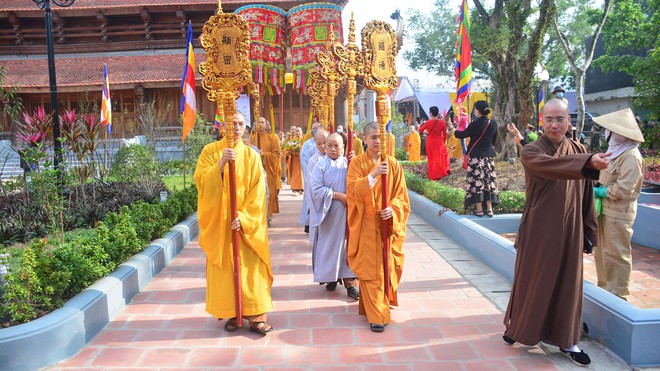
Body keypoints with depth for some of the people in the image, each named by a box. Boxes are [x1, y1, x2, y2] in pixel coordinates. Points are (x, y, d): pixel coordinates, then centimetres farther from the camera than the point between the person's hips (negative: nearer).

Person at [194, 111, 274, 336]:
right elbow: (200, 181, -10)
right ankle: (231, 314, 15)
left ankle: (255, 316, 6)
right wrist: (220, 164, -25)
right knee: (225, 268, 3)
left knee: (251, 267, -1)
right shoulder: (210, 151, 1)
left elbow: (257, 191, -3)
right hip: (219, 221, 0)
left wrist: (244, 217, -14)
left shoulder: (251, 155, 2)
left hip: (246, 222, 1)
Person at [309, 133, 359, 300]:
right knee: (329, 244, 7)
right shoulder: (320, 166, -4)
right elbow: (316, 190, -11)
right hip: (329, 214, -2)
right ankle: (331, 277, 23)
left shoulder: (348, 164, 5)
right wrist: (337, 195, -16)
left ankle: (350, 282, 5)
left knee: (347, 244, 1)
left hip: (346, 212, 2)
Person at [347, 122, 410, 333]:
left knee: (386, 267, 11)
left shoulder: (394, 165, 5)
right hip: (366, 226, -3)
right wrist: (373, 174, -27)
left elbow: (402, 196, 3)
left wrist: (393, 209, -17)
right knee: (370, 270, -4)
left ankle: (379, 303, 35)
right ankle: (376, 315, 3)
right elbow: (353, 190, -15)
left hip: (388, 225, 3)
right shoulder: (357, 163, -1)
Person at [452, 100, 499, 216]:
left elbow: (463, 134, -2)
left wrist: (454, 131, 16)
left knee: (476, 181, -1)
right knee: (489, 180, 9)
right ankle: (489, 209, 10)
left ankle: (479, 209, 1)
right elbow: (494, 140, 13)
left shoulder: (475, 124, -14)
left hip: (475, 156, -5)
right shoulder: (493, 123, 3)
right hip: (489, 156, 6)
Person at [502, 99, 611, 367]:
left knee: (567, 284, 11)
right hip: (539, 231, -3)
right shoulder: (531, 152, -8)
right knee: (531, 281, 9)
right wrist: (589, 161, -47)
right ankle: (518, 327, 31)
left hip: (570, 232, 4)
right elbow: (551, 165, -32)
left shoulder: (579, 151, 5)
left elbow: (586, 196, 8)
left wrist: (589, 233, 7)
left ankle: (565, 340, 26)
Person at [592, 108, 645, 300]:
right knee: (601, 252, 17)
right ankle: (604, 287, 30)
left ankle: (618, 293, 12)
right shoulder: (616, 151, 12)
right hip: (605, 210, 10)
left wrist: (602, 192, -12)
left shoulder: (630, 156, -18)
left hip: (618, 214, -10)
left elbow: (624, 189, -24)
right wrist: (598, 187, 5)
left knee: (617, 254, 0)